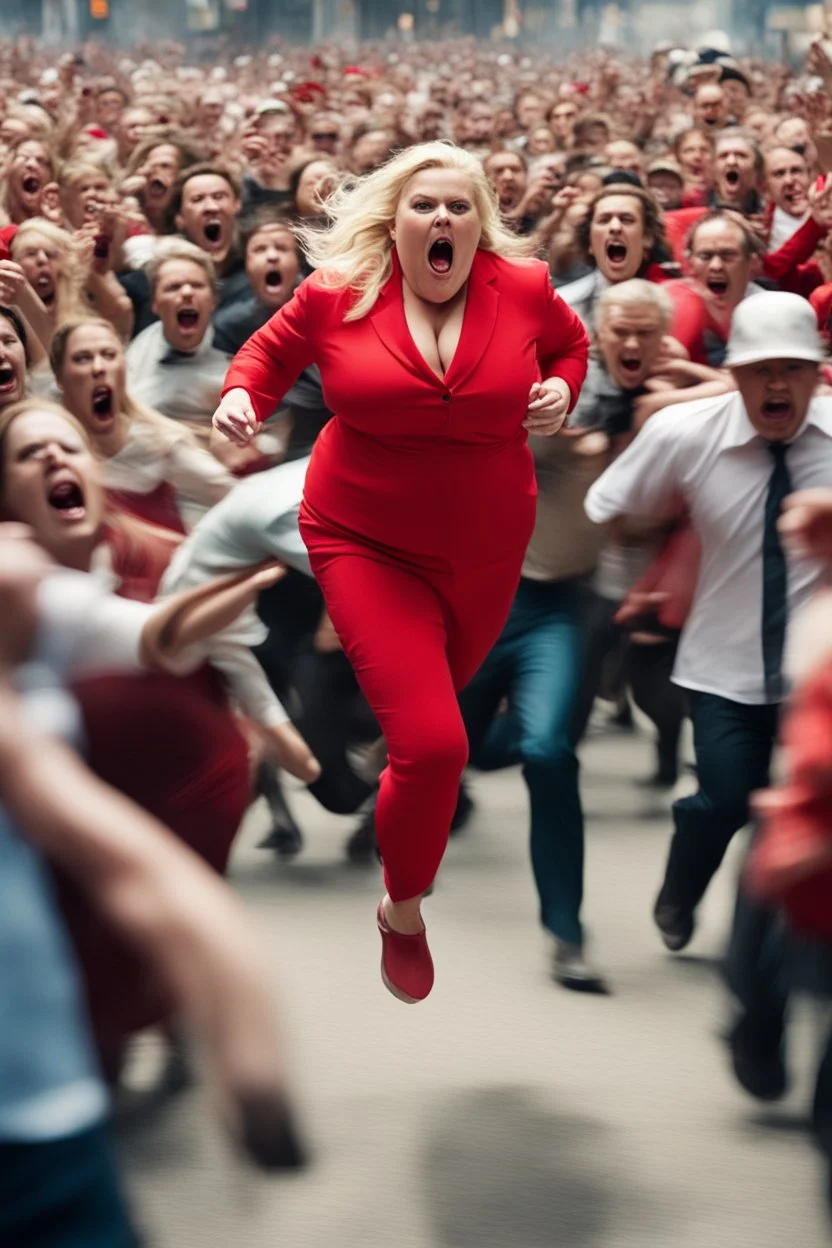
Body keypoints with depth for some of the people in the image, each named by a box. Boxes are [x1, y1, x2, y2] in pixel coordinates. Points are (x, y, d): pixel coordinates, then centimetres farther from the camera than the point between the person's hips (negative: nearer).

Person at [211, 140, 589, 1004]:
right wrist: (241, 394, -13)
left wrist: (561, 394, -5)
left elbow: (571, 344, 15)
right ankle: (402, 913, 10)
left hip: (486, 551, 4)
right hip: (369, 546, -3)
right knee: (432, 746, -15)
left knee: (439, 699, 26)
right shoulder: (339, 293, -12)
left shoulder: (523, 290, -7)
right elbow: (273, 349, 7)